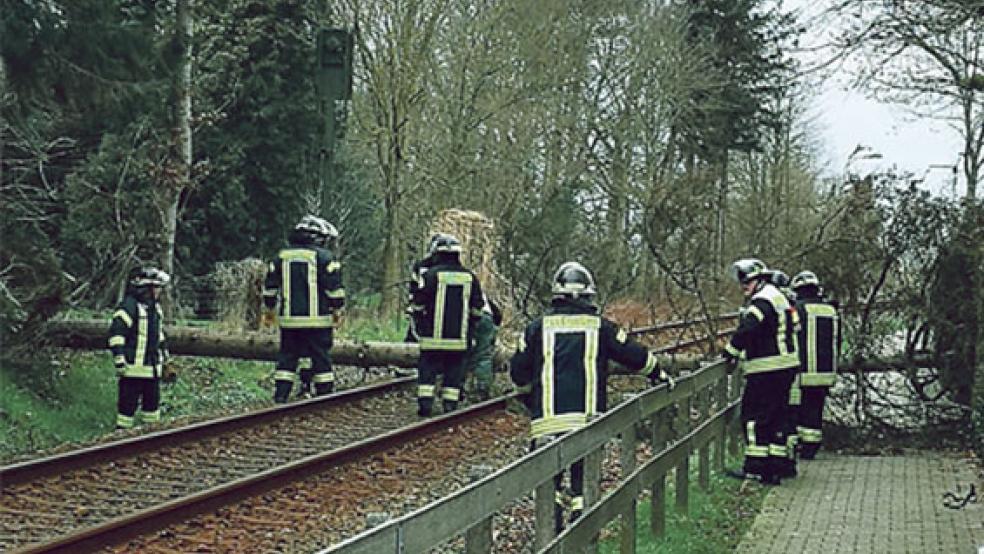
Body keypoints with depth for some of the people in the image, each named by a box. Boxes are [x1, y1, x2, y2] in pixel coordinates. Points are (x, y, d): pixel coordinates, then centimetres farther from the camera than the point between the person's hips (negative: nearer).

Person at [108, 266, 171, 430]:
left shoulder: (155, 306, 13)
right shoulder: (129, 306, -15)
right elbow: (116, 331, -18)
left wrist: (163, 349, 29)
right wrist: (118, 357, -21)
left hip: (153, 366, 8)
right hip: (134, 367, -8)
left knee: (152, 400, 15)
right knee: (129, 402, -3)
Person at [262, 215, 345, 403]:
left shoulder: (281, 256, 11)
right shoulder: (325, 256, -5)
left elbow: (269, 286, 13)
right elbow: (334, 287, -8)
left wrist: (268, 310, 23)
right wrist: (337, 310, 2)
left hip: (288, 319, 4)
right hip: (317, 320, -4)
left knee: (286, 359, 10)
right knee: (321, 359, 2)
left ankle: (280, 399, 7)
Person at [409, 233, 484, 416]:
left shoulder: (431, 274, -7)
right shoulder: (470, 277, 5)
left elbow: (418, 305, -4)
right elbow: (476, 309, 10)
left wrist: (418, 324, 11)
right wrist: (468, 326, 22)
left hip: (433, 337, -3)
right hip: (459, 338, 3)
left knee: (427, 370, 5)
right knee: (453, 373, 9)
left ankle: (425, 406, 0)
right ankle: (450, 408, 7)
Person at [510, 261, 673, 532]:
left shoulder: (538, 328, 3)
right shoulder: (600, 327, 4)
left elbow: (519, 372, 8)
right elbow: (635, 356, 11)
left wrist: (529, 398, 27)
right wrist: (660, 375, 29)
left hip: (547, 421, 0)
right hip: (588, 419, 0)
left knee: (549, 482, 11)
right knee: (583, 484, 12)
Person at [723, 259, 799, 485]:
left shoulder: (763, 300, -14)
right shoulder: (777, 296, 20)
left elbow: (747, 330, -24)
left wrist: (730, 351, -10)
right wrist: (740, 355, 15)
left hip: (767, 370, -10)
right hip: (784, 367, 10)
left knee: (754, 415, -4)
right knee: (777, 416, 13)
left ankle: (756, 465, -3)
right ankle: (778, 464, 16)